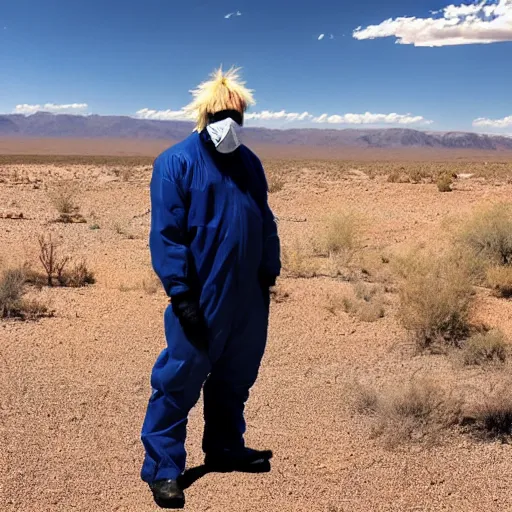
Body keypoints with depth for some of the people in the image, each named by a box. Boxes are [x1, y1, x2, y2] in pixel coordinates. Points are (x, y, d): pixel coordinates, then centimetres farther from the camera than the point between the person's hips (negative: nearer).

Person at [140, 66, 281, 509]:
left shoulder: (249, 162, 12)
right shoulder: (176, 163, -9)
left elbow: (265, 222, 17)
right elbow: (166, 234, -14)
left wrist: (269, 275, 13)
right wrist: (181, 294, -18)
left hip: (248, 297, 7)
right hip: (201, 298, -6)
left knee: (236, 376, 17)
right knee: (179, 380, 1)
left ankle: (225, 448, 35)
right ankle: (162, 468, 13)